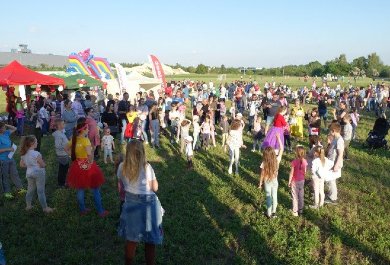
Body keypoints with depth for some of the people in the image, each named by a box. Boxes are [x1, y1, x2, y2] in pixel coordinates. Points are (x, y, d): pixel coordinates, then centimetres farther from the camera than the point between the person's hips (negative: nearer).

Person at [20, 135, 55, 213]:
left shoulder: (23, 154, -1)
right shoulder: (36, 153, -23)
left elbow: (21, 165, 9)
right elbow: (43, 165, -16)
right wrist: (41, 163, 4)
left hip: (29, 173, 6)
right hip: (38, 173, -6)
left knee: (30, 190, 21)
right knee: (41, 191, 3)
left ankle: (28, 205, 34)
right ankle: (45, 208, 13)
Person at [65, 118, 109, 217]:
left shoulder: (74, 139, -1)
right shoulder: (85, 140, -23)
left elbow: (66, 149, 14)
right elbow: (89, 153, -38)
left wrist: (74, 156, 10)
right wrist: (91, 161, -22)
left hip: (78, 166, 7)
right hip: (87, 166, -7)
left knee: (80, 189, 19)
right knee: (95, 190, 7)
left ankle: (83, 209, 31)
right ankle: (100, 211, 15)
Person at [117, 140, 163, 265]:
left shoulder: (122, 167, -7)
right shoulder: (146, 167, -18)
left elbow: (121, 187, 5)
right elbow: (155, 188, -11)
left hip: (130, 204, 4)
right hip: (147, 205, -4)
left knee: (131, 240, 22)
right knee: (150, 241, 14)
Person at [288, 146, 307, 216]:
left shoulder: (294, 162, -24)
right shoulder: (304, 161, -11)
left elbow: (291, 173, -17)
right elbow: (305, 172, 0)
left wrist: (289, 181, -4)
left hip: (295, 181, -4)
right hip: (302, 181, 4)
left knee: (295, 196, 10)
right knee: (301, 196, 19)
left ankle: (295, 211, 18)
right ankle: (301, 209, 33)